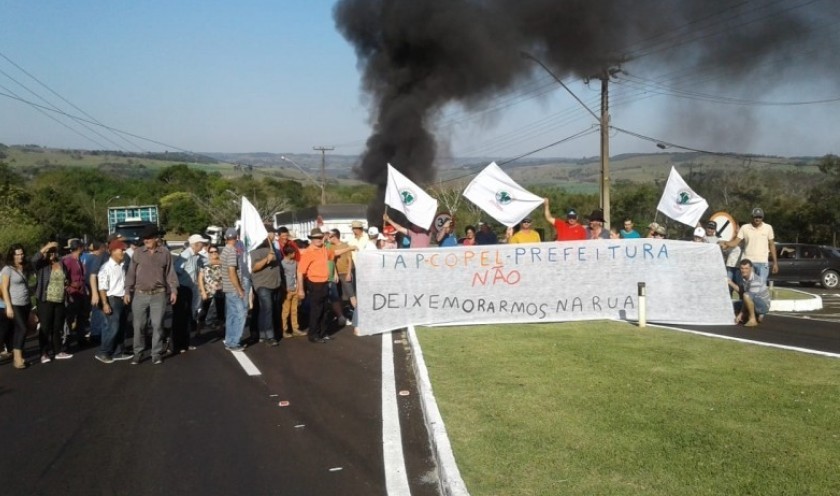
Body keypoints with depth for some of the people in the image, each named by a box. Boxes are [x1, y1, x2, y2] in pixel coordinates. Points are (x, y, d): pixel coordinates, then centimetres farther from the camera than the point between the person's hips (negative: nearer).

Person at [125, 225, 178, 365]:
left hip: (159, 295, -1)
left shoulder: (165, 253, 1)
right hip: (140, 295, 1)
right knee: (139, 325, 5)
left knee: (157, 325, 3)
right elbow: (131, 273, 5)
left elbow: (170, 273, 5)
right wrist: (127, 291, 2)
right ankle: (138, 353, 17)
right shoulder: (138, 253, 2)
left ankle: (157, 353, 12)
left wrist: (173, 290, 1)